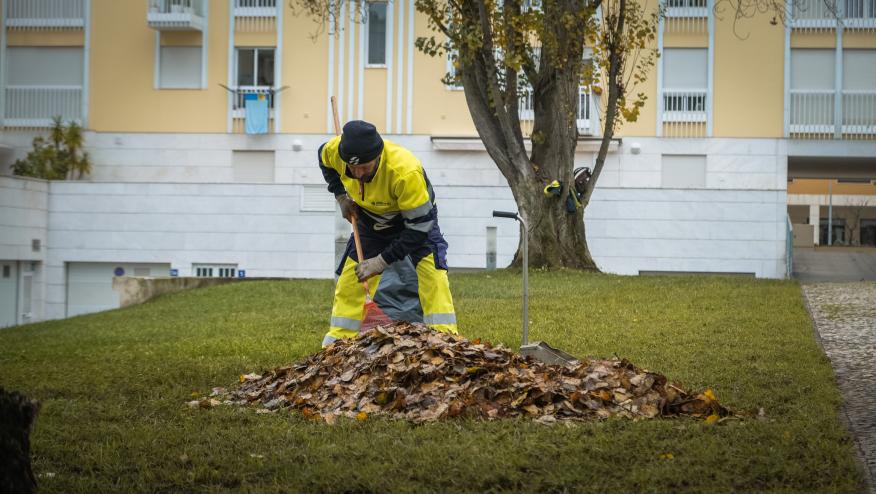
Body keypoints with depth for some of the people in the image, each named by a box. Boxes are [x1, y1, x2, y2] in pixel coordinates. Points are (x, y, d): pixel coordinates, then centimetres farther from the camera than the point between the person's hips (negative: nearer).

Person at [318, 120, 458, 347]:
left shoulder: (406, 172, -42)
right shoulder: (335, 150, -27)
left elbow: (419, 228, -33)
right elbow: (325, 160, 2)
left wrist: (382, 261, -32)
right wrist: (341, 196, -9)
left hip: (415, 218, -4)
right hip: (371, 222, 4)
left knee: (434, 277, -21)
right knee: (348, 283, 3)